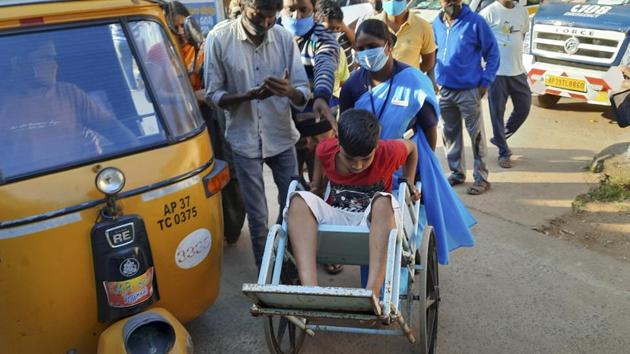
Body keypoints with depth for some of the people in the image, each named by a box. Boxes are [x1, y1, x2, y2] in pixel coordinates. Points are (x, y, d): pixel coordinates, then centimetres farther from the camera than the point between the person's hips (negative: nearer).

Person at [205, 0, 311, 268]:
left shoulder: (284, 38, -5)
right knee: (257, 216, 8)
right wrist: (248, 95, -25)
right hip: (245, 141, -2)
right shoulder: (219, 39, -11)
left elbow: (304, 94, -4)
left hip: (282, 138, 2)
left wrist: (290, 91, -28)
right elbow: (213, 95, -7)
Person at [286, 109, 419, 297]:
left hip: (377, 220, -2)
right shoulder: (325, 150, -9)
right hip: (335, 217, 2)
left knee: (383, 200, -36)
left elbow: (411, 147, 9)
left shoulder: (389, 152, -13)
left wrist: (409, 185, 8)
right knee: (299, 199, -27)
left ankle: (372, 293, -47)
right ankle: (309, 288, -45)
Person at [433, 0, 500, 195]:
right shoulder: (437, 24, 5)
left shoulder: (475, 22, -10)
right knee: (450, 133, 14)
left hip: (469, 90, -5)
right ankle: (456, 172, 28)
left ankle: (481, 177, 11)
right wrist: (435, 78, 11)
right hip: (445, 90, 5)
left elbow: (492, 52, -5)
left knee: (476, 134, 1)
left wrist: (485, 82, -10)